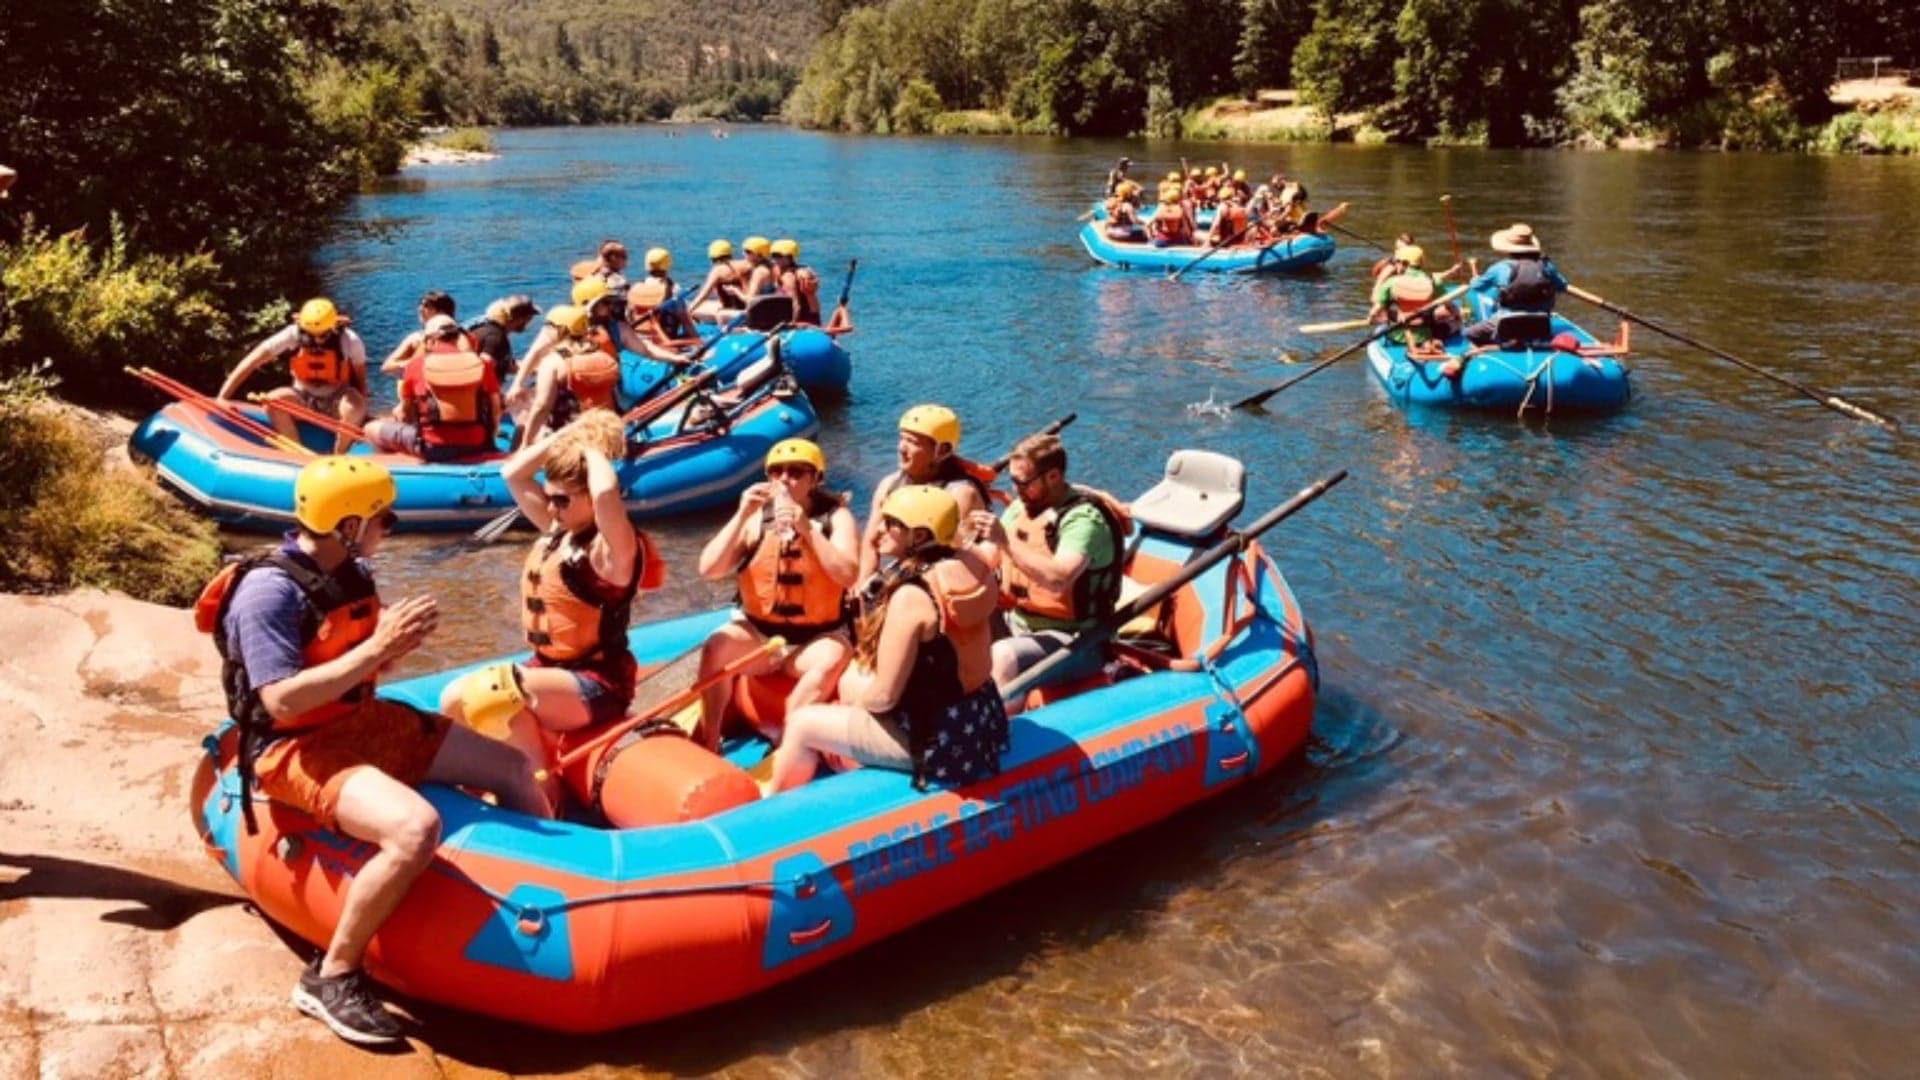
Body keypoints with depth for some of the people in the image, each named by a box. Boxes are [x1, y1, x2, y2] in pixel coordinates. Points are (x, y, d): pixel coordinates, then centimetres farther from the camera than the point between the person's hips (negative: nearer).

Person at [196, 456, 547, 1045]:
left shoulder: (352, 571, 4)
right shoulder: (269, 591, -21)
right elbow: (282, 703, -29)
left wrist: (399, 639, -7)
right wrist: (378, 648, -29)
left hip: (366, 721, 9)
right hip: (297, 748, -9)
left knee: (512, 768, 9)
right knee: (415, 827, -35)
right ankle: (331, 977, -17)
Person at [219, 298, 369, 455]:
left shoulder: (350, 341, -19)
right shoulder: (292, 336, -18)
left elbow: (361, 379, -5)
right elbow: (251, 362, -18)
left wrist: (360, 416, -16)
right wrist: (223, 398, -22)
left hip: (336, 401, -2)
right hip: (303, 400, 2)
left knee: (354, 405, -35)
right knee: (273, 400, -28)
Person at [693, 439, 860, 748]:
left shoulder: (836, 516, -5)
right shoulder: (757, 516, 0)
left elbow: (848, 575, -20)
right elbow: (708, 570, -9)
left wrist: (807, 529, -26)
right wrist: (742, 516, -18)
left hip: (815, 639, -2)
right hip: (756, 632, 2)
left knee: (831, 660, -32)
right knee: (716, 646, -26)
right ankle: (708, 744, -18)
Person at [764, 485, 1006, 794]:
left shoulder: (911, 595, -24)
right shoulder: (964, 568, 1)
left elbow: (883, 696, -20)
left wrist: (853, 694, 2)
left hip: (938, 739, -9)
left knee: (802, 723, 8)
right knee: (854, 675, 26)